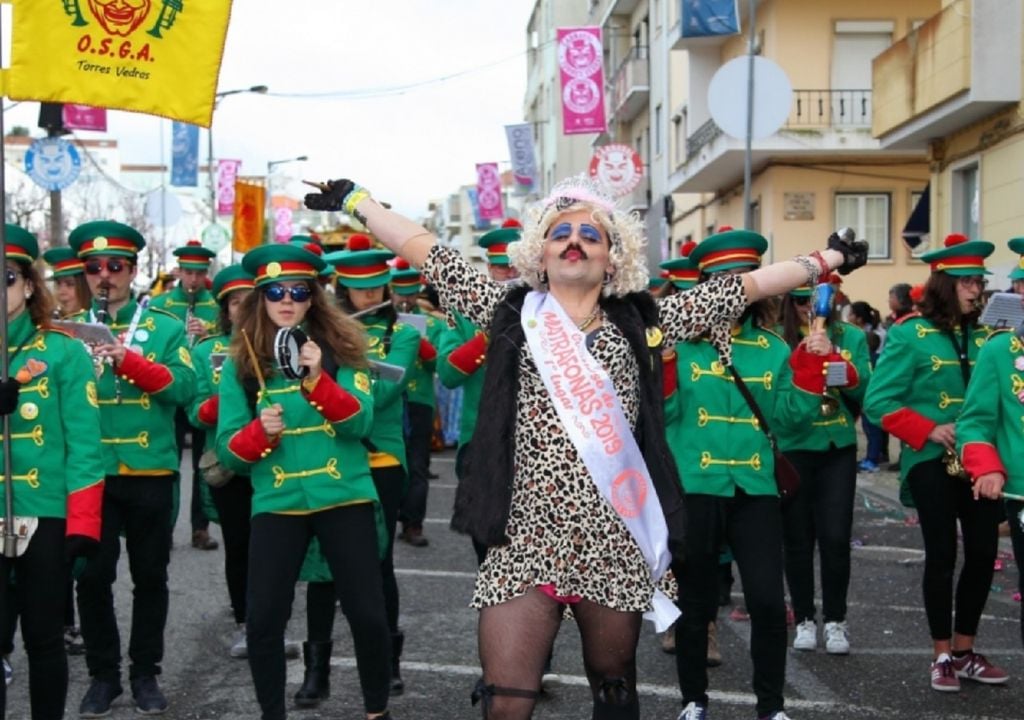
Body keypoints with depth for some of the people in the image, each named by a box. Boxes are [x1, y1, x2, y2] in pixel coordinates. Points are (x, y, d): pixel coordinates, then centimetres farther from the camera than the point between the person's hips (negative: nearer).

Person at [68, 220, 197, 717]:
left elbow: (184, 387, -10)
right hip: (91, 472, 1)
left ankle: (145, 674, 21)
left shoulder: (165, 327, 3)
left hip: (150, 472, 0)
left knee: (150, 576, 8)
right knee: (92, 576, 2)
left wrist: (128, 361, -21)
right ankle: (103, 674, 16)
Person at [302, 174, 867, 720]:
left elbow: (748, 285, 11)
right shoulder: (511, 311, 6)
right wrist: (353, 200, 9)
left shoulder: (642, 323, 8)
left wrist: (827, 260, 13)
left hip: (614, 543, 2)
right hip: (525, 540, -1)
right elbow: (422, 251, 8)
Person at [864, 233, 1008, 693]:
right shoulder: (910, 334, -7)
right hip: (932, 461, -4)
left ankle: (965, 652, 20)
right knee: (942, 555, -1)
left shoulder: (984, 335, 8)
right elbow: (879, 402, -10)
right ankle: (942, 656, 12)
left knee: (984, 552, 4)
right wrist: (929, 430, -17)